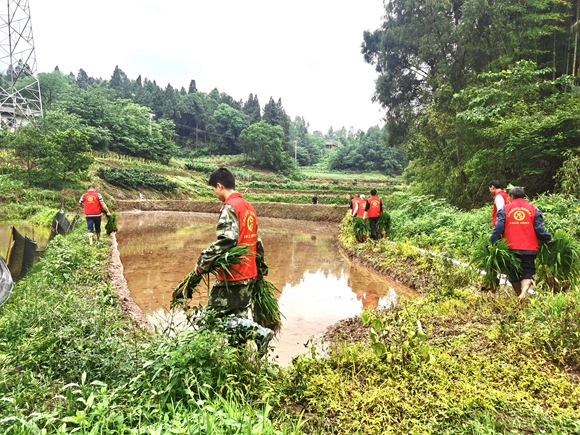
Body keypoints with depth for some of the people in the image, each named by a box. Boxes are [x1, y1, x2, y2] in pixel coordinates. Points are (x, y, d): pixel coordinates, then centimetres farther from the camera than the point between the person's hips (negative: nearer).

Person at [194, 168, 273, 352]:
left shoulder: (230, 207, -13)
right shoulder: (248, 207, 14)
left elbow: (227, 239, -27)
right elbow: (256, 241, 17)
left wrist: (203, 261, -21)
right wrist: (260, 267, 23)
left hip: (232, 275, -9)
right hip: (248, 274, 9)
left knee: (215, 316, -1)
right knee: (238, 317, 16)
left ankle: (259, 332, -11)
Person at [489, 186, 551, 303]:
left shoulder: (505, 209, 3)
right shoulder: (533, 209, 6)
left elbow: (498, 228, -6)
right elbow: (539, 229, -1)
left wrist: (492, 244, -6)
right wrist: (549, 240, 13)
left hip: (511, 248, 0)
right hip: (529, 249, 0)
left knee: (514, 274, 16)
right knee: (527, 273, 5)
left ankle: (519, 295, 21)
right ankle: (524, 291, -22)